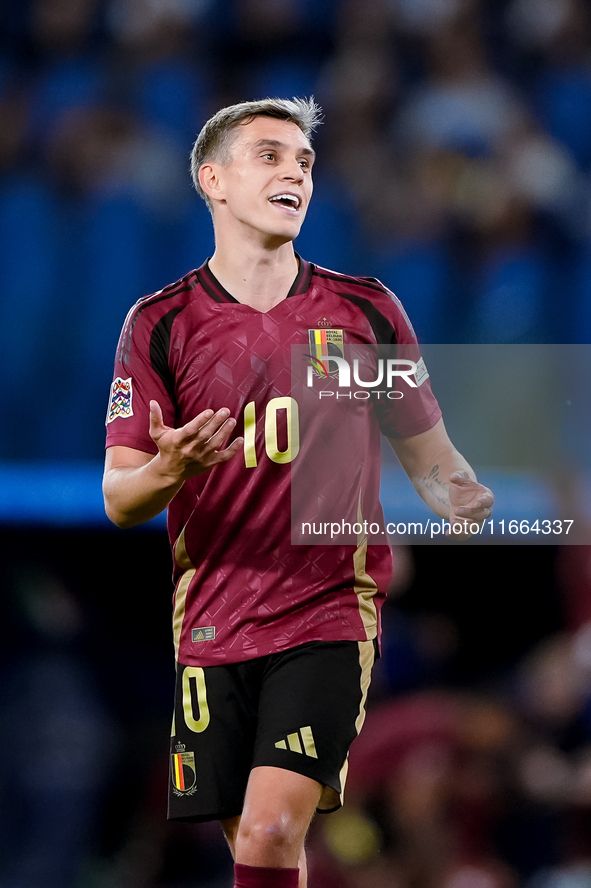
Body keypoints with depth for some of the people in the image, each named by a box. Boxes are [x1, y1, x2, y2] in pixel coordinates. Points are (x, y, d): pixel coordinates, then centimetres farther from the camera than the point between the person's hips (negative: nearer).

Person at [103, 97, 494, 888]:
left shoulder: (364, 310, 6)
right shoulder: (161, 324, 2)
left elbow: (427, 453, 14)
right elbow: (119, 500, -1)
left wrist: (473, 504, -9)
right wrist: (166, 474, -25)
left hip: (331, 614, -1)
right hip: (212, 624, 1)